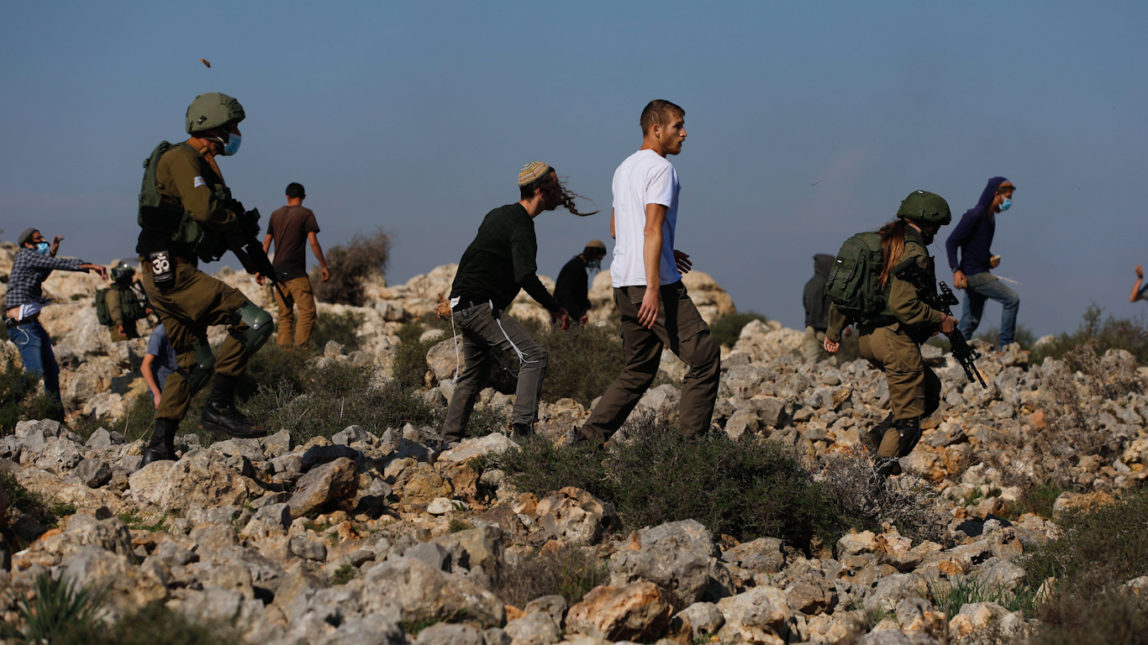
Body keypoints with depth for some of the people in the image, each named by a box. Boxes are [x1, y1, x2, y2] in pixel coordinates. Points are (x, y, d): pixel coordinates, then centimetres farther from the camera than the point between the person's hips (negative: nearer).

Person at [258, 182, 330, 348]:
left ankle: (283, 344, 1)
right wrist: (323, 266, -3)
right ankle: (300, 346, -21)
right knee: (307, 311, -8)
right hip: (296, 272, -6)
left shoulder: (276, 214, 15)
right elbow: (313, 242, -8)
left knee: (284, 314, 10)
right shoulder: (306, 214, -1)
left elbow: (266, 242, 15)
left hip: (278, 271, 6)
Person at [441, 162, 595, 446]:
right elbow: (525, 277, -26)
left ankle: (449, 440, 23)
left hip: (462, 304, 10)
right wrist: (554, 308, -18)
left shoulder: (500, 214, 16)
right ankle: (522, 428, -22)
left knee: (475, 373, 20)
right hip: (481, 305, -10)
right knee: (533, 355, -13)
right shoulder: (520, 226, -15)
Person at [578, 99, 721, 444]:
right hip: (656, 283, -9)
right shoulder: (660, 168, -8)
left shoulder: (624, 168, 20)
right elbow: (652, 229, -18)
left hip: (622, 284, 9)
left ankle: (589, 438, 10)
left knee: (639, 370, 15)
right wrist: (653, 289, -23)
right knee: (704, 357, -3)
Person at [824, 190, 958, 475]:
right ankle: (882, 468, -3)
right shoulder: (914, 253, -13)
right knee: (909, 416, 0)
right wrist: (940, 320, -10)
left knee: (930, 390, 22)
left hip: (867, 338, 9)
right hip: (895, 337, -9)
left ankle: (885, 432, 12)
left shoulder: (880, 241, 14)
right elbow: (902, 305, -23)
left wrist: (834, 330, 22)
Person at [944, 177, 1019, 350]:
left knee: (970, 323, 11)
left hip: (981, 273, 10)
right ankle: (1006, 347, -7)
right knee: (1012, 299, -12)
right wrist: (956, 271, -25)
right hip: (973, 274, -10)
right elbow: (951, 242, -17)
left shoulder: (990, 216, 14)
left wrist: (990, 258, 7)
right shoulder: (975, 215, -15)